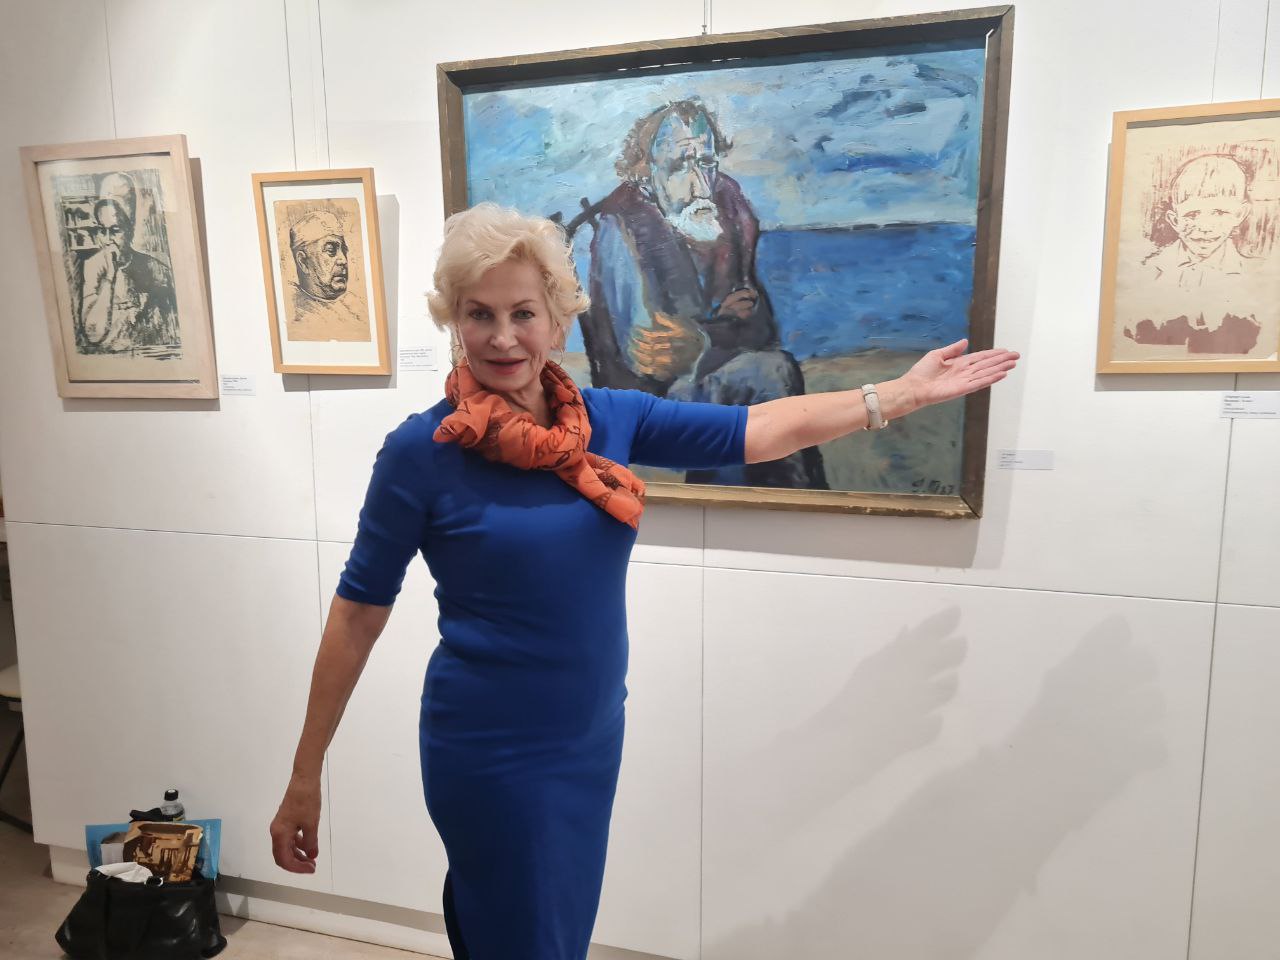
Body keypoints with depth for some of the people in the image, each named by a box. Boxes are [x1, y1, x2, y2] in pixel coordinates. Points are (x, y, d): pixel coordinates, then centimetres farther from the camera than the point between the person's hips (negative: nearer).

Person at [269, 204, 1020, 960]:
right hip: (491, 756, -4)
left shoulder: (609, 418, -4)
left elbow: (760, 431, 0)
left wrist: (904, 393, 2)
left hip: (594, 740, 5)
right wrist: (307, 774, -5)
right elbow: (358, 611, -9)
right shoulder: (421, 451, -15)